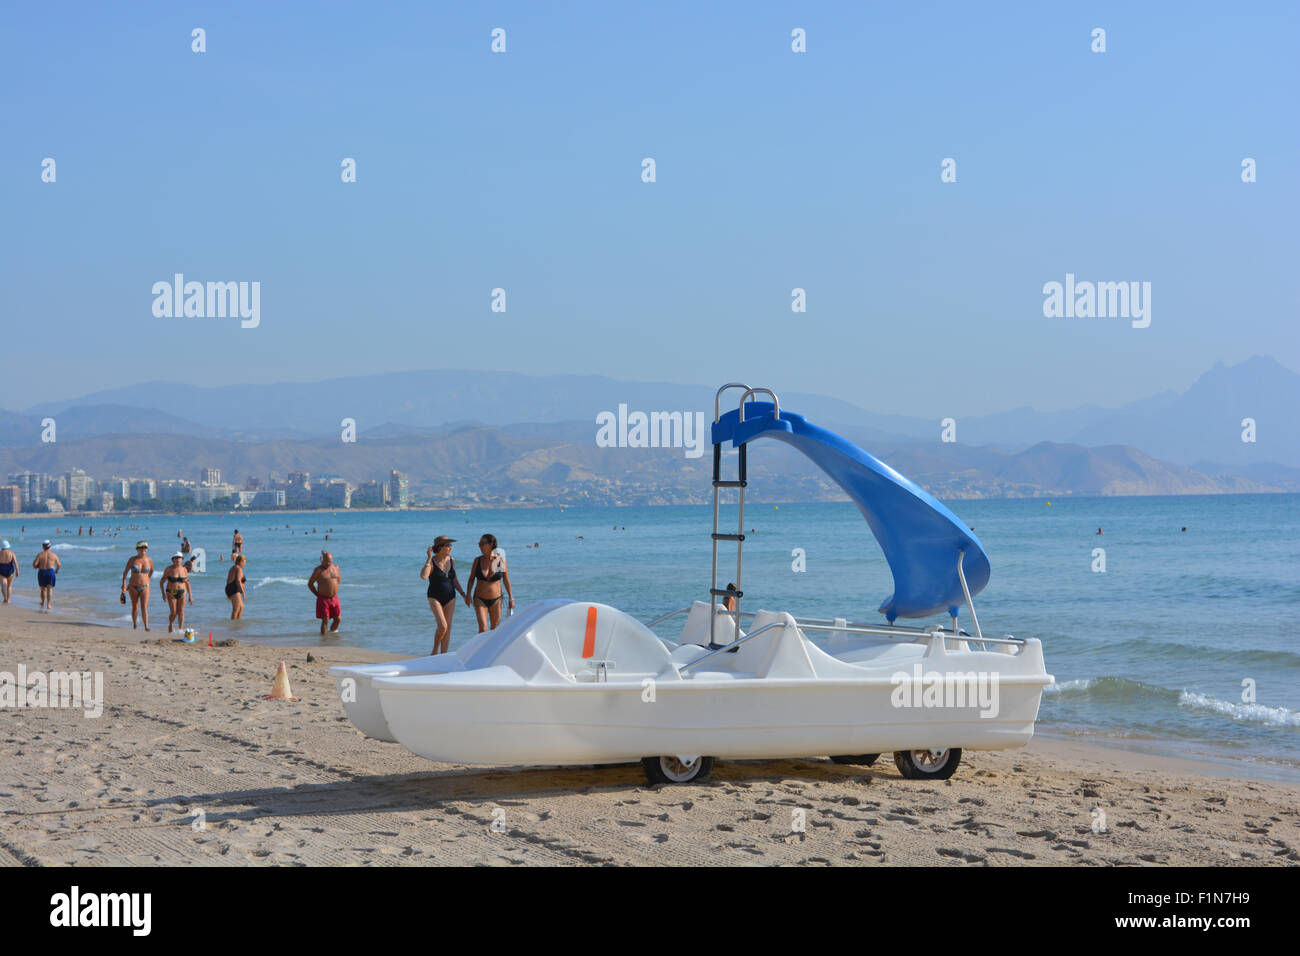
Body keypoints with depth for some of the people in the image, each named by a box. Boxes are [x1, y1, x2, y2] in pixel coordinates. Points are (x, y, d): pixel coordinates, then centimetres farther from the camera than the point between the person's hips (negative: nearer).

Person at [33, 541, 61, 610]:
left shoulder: (40, 555, -3)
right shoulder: (53, 555, 1)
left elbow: (34, 564, -10)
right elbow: (59, 564, 7)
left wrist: (37, 566, 13)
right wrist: (57, 570, 27)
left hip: (42, 573, 1)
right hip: (51, 572, -1)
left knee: (43, 589, 16)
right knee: (50, 589, -3)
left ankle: (43, 603, 30)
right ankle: (49, 604, -16)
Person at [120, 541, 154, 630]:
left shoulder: (149, 560, -2)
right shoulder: (132, 560, -7)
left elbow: (151, 570, 18)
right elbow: (125, 572, -3)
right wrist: (124, 585, -9)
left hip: (144, 587, 0)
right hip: (133, 587, 0)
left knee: (144, 607, -13)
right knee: (135, 607, 11)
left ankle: (146, 627, -20)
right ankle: (134, 625, 30)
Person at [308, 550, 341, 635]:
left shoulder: (336, 567, 5)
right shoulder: (318, 570, -8)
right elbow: (310, 584, -2)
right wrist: (318, 594, -1)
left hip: (334, 598, 4)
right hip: (323, 599, -4)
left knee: (338, 619, 3)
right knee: (325, 620, -8)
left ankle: (332, 632, 26)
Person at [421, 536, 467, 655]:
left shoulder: (451, 561, 3)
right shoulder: (431, 562, -12)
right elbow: (423, 576, -30)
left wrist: (463, 595, 6)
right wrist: (429, 558, -28)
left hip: (450, 598, 5)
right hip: (435, 598, -5)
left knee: (448, 627, 1)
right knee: (442, 626, -18)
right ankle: (435, 650, 4)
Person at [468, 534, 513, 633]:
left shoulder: (501, 560, -5)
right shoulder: (478, 560, -3)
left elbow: (506, 580, 3)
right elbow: (471, 578, 6)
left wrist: (511, 598, 3)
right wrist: (468, 595, -7)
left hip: (496, 600, 1)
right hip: (480, 599, -1)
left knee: (494, 629, 8)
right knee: (483, 629, -14)